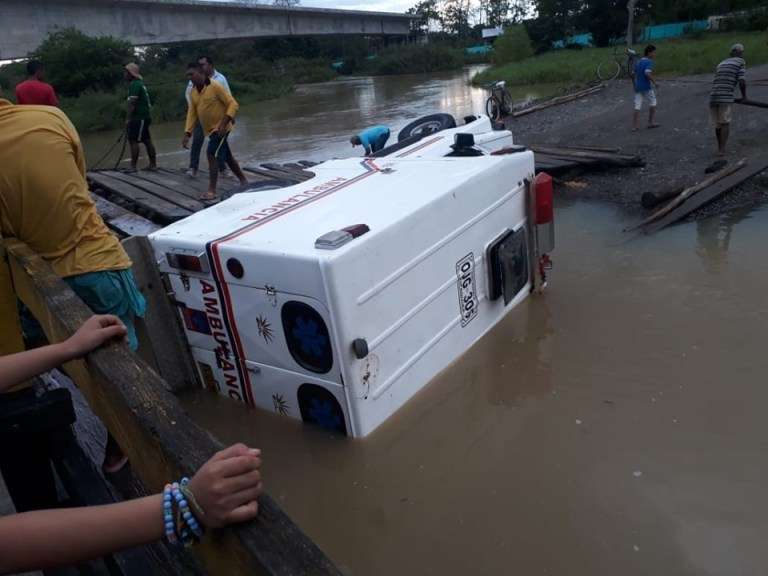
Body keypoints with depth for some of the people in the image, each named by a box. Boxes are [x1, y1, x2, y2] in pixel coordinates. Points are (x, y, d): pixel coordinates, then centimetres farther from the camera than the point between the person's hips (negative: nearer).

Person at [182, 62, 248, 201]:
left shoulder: (215, 86, -17)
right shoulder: (193, 92, 5)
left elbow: (233, 104, -18)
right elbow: (192, 113, 6)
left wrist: (224, 123, -27)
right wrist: (187, 133, -3)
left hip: (220, 128, -8)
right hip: (209, 130, 8)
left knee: (212, 155, -16)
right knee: (227, 157, 16)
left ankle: (212, 191, -12)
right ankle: (244, 181, 31)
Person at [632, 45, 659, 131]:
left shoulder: (638, 62, 12)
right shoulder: (649, 62, -12)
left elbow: (635, 74, 17)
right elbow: (647, 73, -26)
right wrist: (654, 81, -16)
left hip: (638, 87, 6)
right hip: (647, 87, -6)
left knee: (638, 107, 4)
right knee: (652, 103, 12)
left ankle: (635, 126, -1)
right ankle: (651, 122, 17)